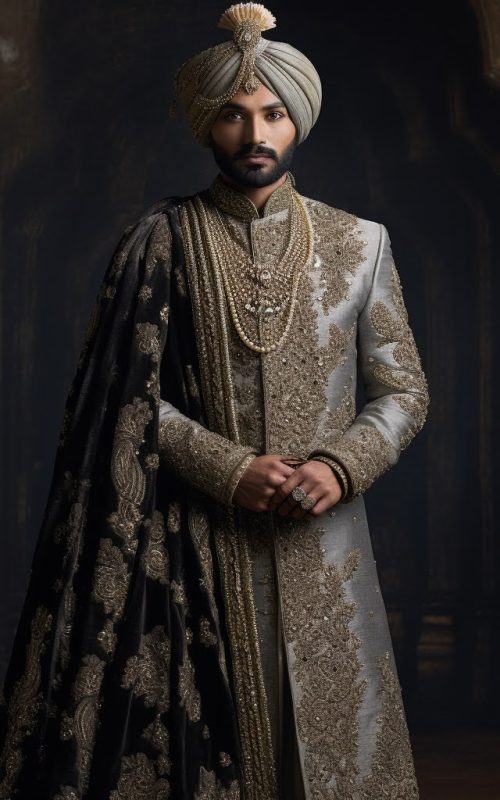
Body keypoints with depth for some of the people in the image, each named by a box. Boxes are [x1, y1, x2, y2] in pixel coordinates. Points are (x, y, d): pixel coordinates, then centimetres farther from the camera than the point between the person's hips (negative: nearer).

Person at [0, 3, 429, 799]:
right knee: (211, 736, 5)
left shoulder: (359, 243, 5)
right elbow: (129, 392, -3)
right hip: (200, 543, -1)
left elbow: (404, 391, 6)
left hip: (323, 542, 2)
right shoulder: (162, 239, 1)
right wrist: (227, 470, -15)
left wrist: (339, 466, -12)